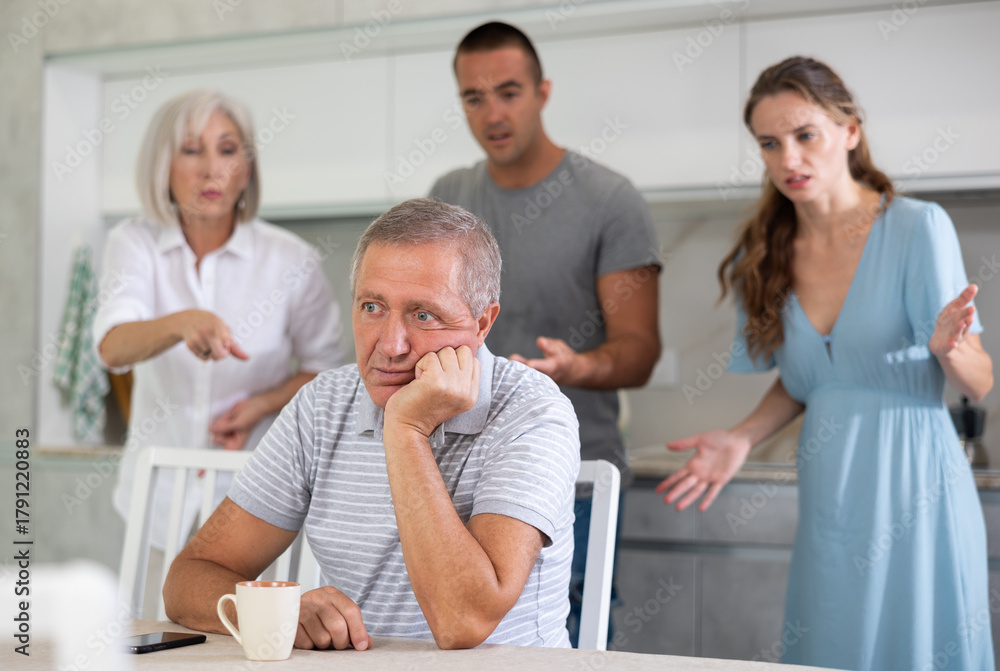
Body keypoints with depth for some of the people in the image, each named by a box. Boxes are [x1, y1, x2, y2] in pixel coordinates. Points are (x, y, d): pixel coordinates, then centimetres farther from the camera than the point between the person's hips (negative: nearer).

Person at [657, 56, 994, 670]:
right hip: (828, 498, 4)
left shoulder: (918, 227, -9)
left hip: (913, 486, -4)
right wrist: (742, 439, -1)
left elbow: (980, 384, -8)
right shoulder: (768, 255, 6)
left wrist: (946, 348, -30)